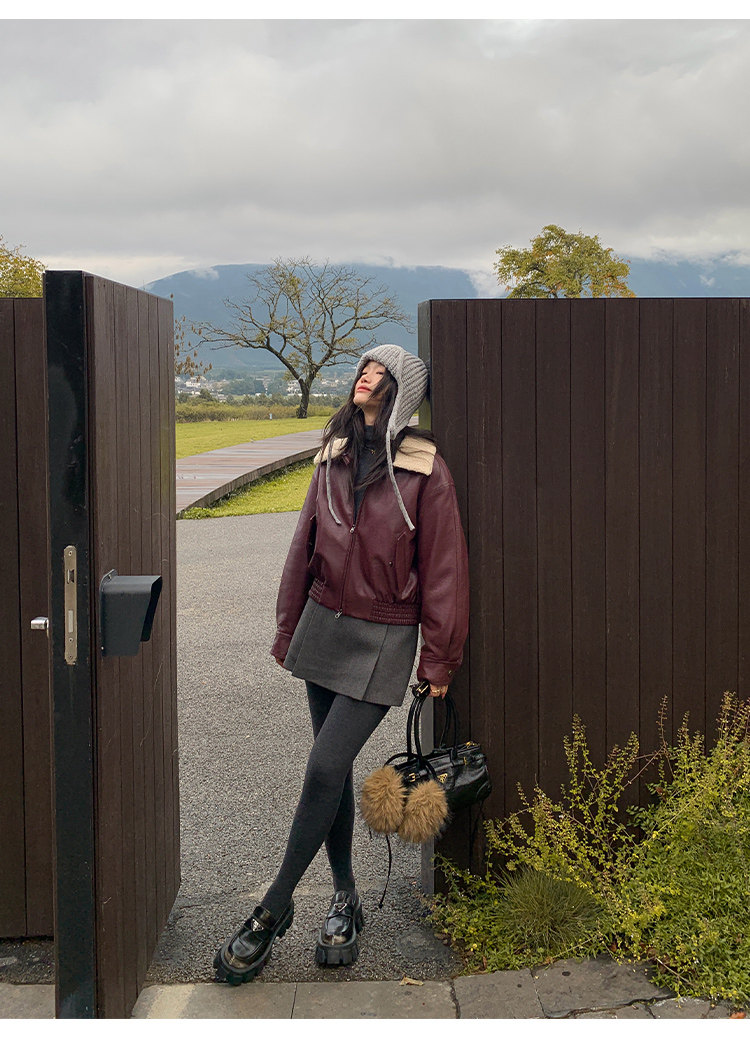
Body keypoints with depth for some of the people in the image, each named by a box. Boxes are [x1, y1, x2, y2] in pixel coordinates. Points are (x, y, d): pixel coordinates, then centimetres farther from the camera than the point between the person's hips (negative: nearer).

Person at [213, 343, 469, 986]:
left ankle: (272, 913, 2)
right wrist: (289, 629, 16)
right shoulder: (334, 456, 6)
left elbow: (442, 568, -7)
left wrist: (438, 659, -5)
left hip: (384, 640, -5)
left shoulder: (424, 470, -10)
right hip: (325, 624, 5)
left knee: (326, 768, -10)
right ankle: (345, 898, 26)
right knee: (333, 768, 11)